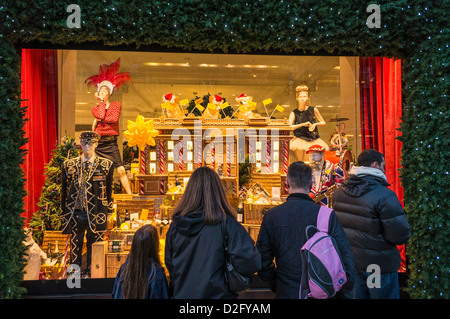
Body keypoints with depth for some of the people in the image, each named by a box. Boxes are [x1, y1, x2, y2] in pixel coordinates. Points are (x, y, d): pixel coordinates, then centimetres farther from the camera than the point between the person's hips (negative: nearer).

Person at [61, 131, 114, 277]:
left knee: (94, 246, 8)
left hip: (96, 213, -1)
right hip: (75, 213, 2)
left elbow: (109, 190, 3)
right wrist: (64, 214, 7)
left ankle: (90, 274, 24)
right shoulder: (69, 165, 7)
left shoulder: (106, 165, 2)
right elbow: (64, 191, 10)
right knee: (75, 245, 11)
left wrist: (107, 211, 1)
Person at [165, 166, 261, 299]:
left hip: (181, 294, 4)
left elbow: (170, 265, 6)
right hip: (217, 294, -4)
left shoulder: (176, 224, -6)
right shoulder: (226, 224, -20)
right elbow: (251, 263, -27)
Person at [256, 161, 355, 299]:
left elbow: (262, 260, -4)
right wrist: (343, 293, 4)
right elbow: (346, 256, -11)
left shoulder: (271, 216, -10)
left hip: (286, 292, 0)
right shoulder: (327, 215, -14)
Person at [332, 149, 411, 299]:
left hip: (348, 260, 6)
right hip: (378, 264, -6)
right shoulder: (385, 196, -22)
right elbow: (401, 236, -21)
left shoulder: (338, 192, 0)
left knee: (356, 295, 20)